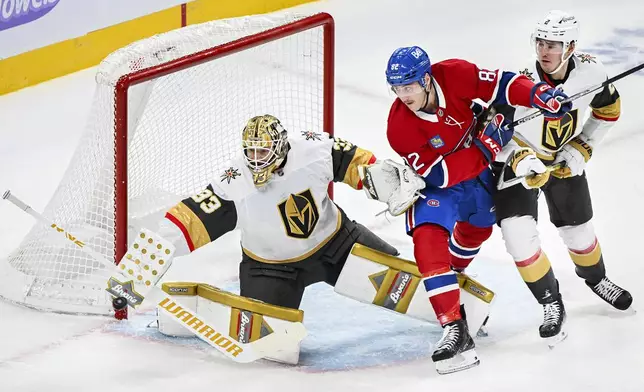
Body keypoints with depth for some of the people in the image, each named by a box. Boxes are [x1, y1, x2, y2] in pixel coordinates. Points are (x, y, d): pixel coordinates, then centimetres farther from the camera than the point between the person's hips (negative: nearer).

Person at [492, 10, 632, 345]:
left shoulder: (591, 72, -22)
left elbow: (607, 110, -1)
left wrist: (582, 149, -9)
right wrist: (522, 161, -38)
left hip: (564, 161, 3)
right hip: (519, 162, -3)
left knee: (579, 231, 15)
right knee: (519, 234, -18)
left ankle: (595, 278, 49)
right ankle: (551, 304, 0)